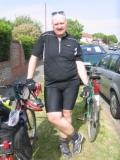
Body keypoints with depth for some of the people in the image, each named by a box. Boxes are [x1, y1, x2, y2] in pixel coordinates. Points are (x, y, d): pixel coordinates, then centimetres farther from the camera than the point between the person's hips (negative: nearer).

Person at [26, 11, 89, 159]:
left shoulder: (73, 42, 2)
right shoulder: (45, 38, -1)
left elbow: (80, 65, 3)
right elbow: (34, 57, 3)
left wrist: (87, 84, -3)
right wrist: (29, 78, -4)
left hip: (71, 83, 1)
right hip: (51, 85, 0)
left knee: (66, 114, 6)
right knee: (54, 117, -10)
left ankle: (63, 142, 30)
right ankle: (76, 137, 14)